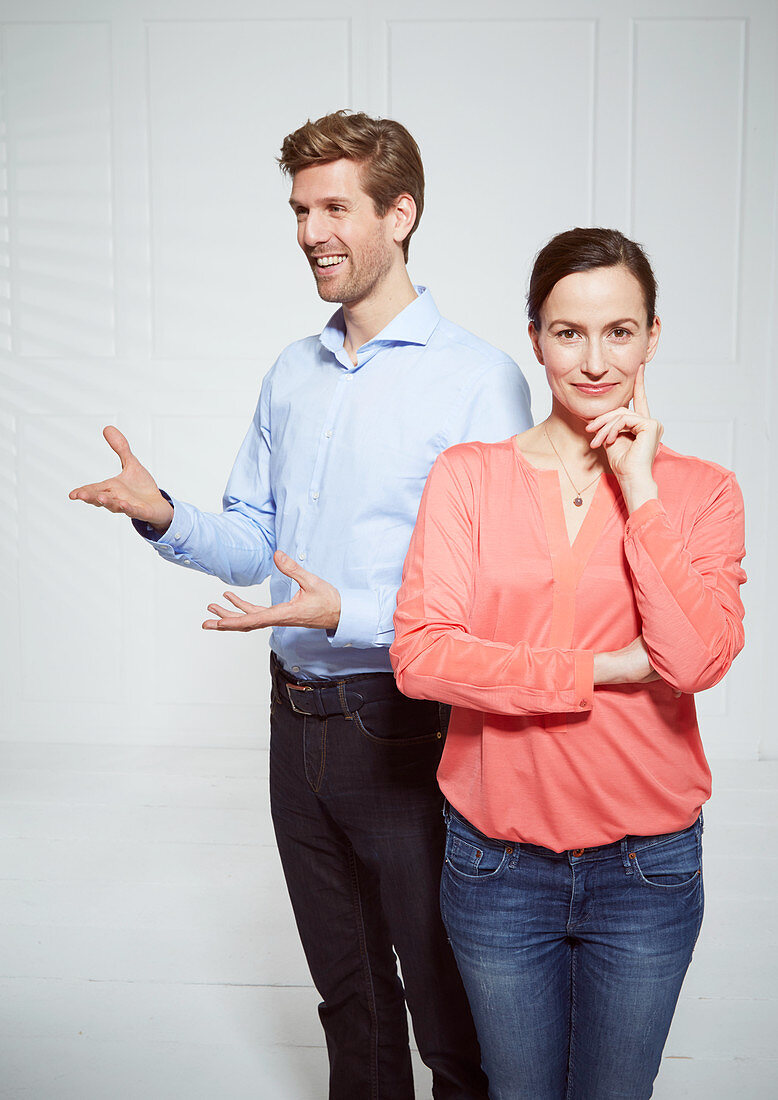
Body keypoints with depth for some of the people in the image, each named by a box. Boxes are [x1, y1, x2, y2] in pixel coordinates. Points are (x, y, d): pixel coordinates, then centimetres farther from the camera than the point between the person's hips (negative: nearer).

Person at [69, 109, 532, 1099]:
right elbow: (253, 543, 12)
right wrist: (165, 518, -6)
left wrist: (346, 614, -28)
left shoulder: (477, 380, -12)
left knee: (450, 1007, 9)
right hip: (298, 719, 6)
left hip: (409, 727, -6)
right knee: (347, 994, 22)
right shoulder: (290, 374, 10)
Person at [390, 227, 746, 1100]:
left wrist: (638, 489, -16)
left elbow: (695, 659, -17)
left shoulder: (702, 491, -2)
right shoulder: (467, 476, -4)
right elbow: (419, 655, -15)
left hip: (646, 865, 1)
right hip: (497, 858, 0)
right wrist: (602, 669, -16)